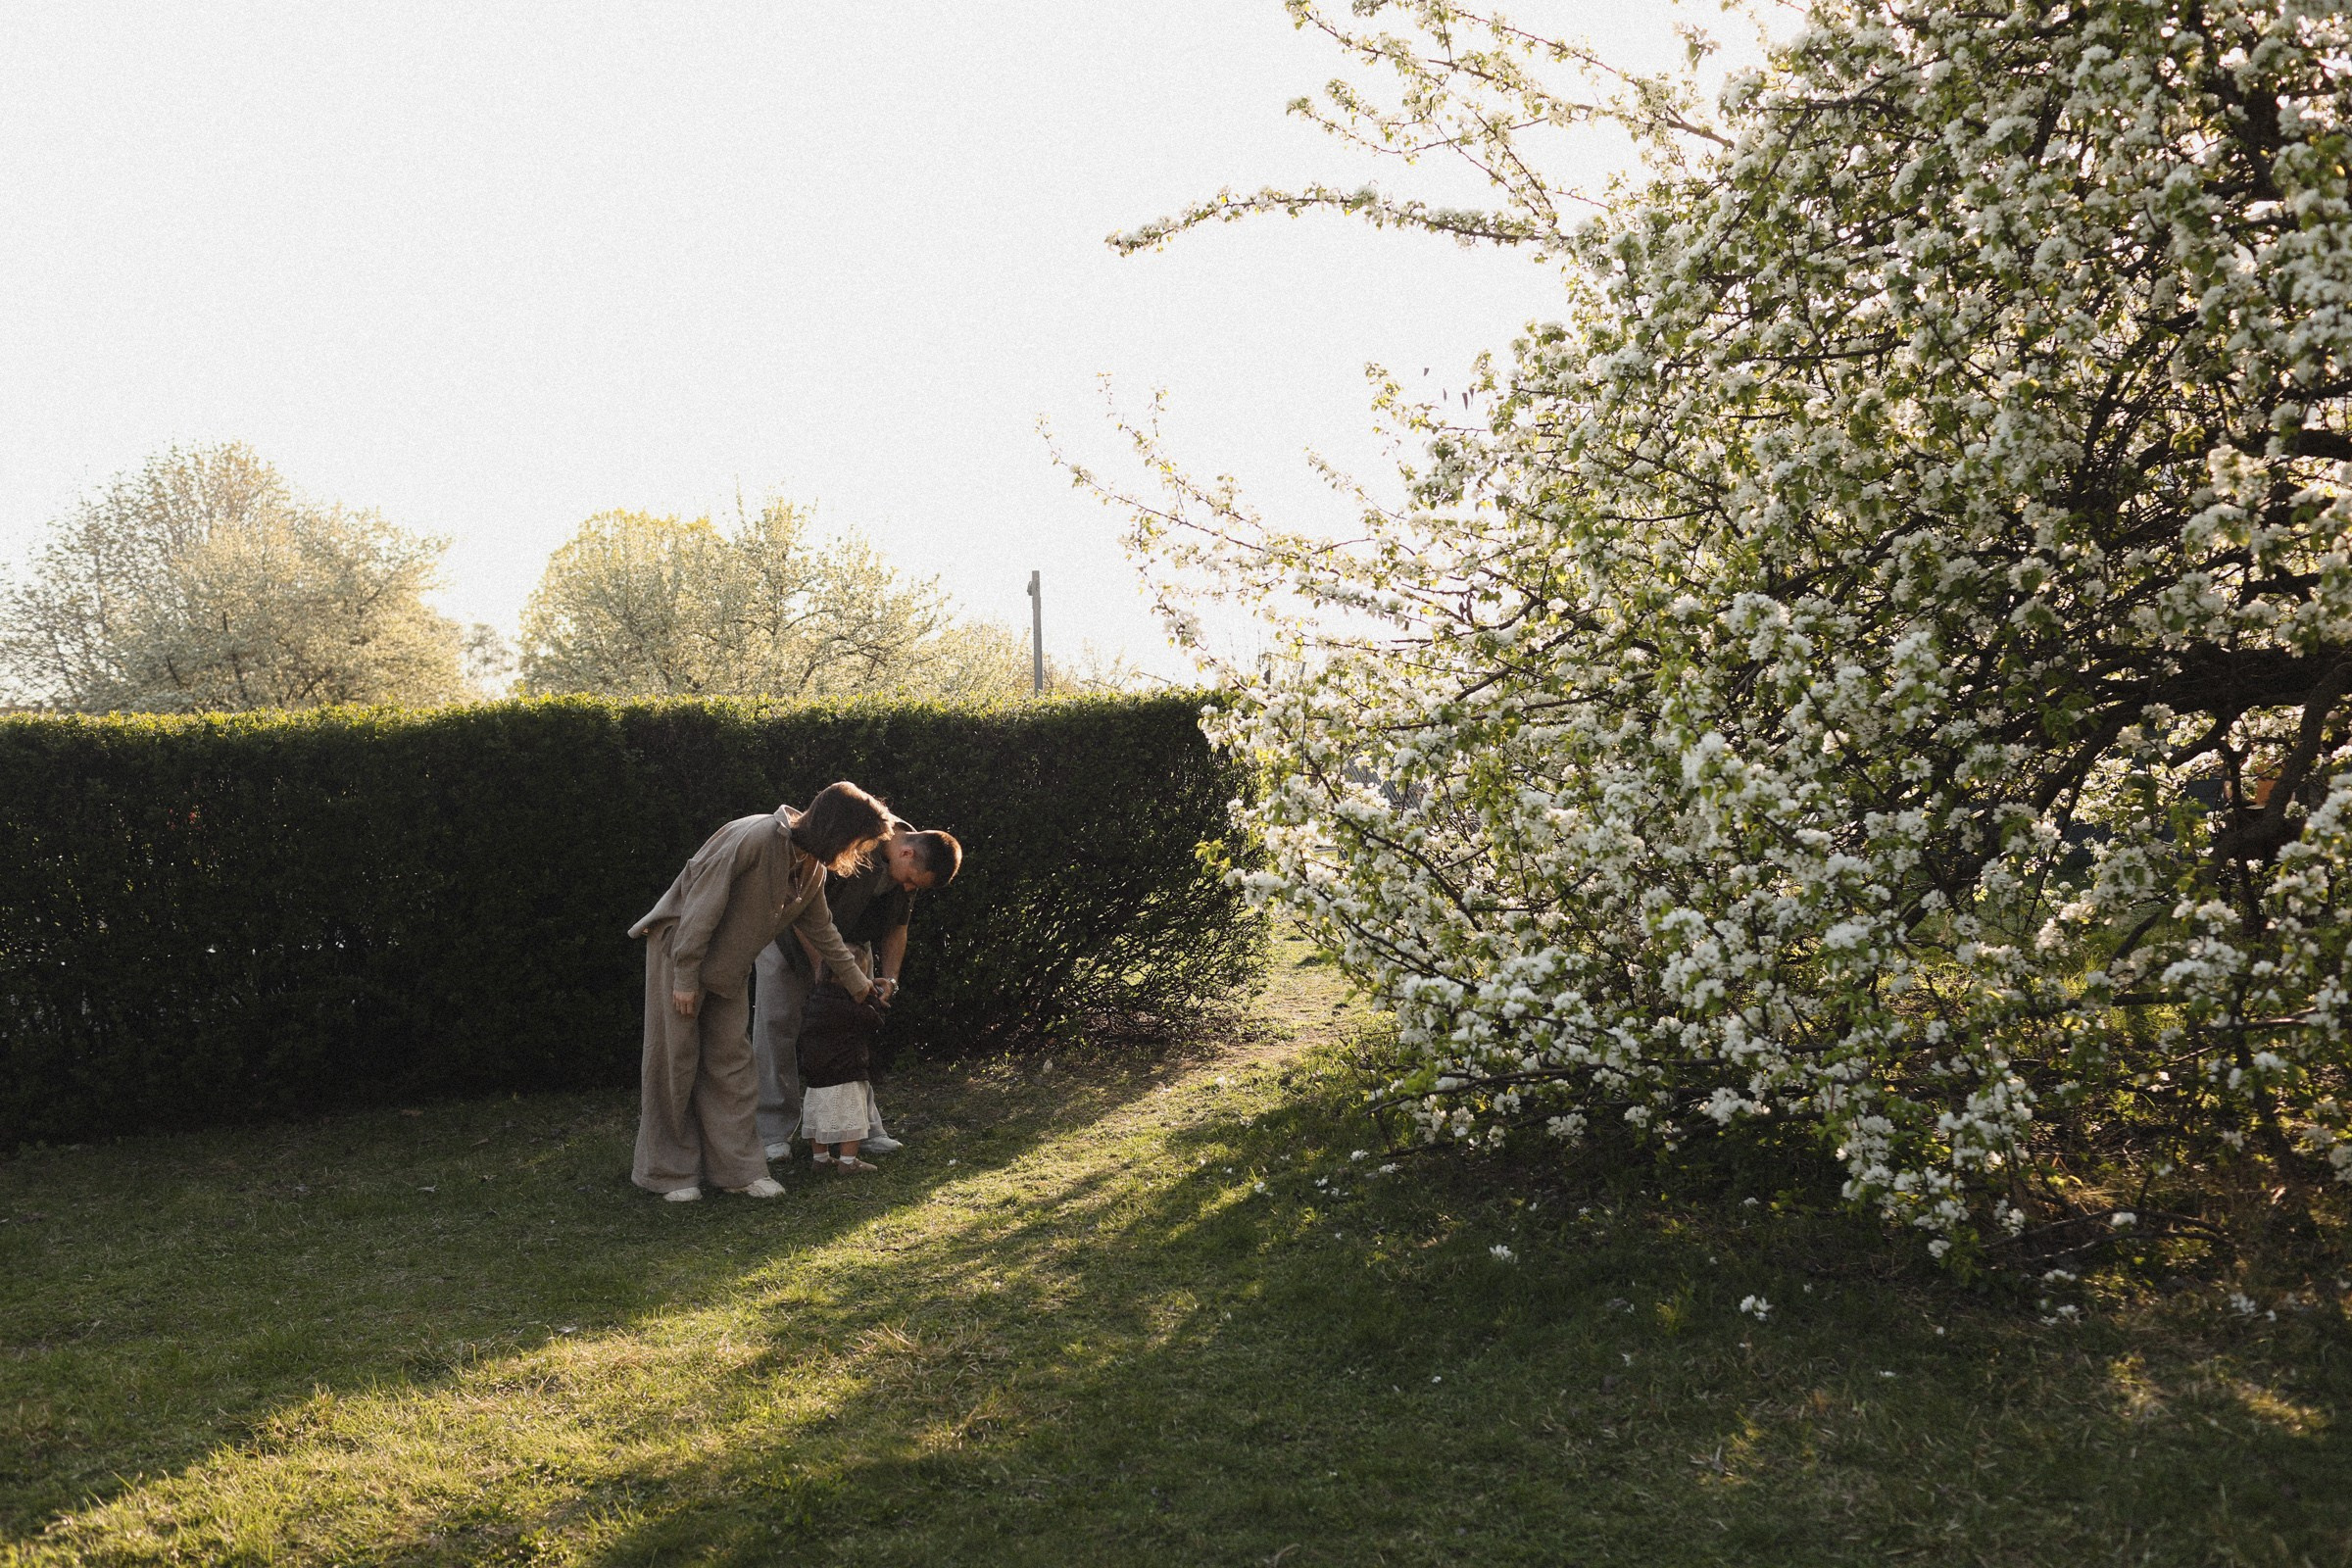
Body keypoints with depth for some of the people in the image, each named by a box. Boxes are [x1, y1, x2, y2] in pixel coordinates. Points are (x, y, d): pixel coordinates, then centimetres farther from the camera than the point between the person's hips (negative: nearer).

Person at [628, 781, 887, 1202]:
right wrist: (685, 977, -23)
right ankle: (669, 1172, 7)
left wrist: (858, 984, 22)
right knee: (675, 1059, -2)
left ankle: (739, 1167, 8)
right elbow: (703, 904, -26)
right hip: (679, 946, -7)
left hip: (726, 969, 7)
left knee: (731, 1060, 5)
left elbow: (823, 933, 15)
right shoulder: (755, 837, -27)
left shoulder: (812, 873, -1)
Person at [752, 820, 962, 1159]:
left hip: (850, 943, 6)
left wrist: (889, 978, -10)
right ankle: (773, 1133, -2)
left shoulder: (909, 872, -11)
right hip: (790, 934, -6)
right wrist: (821, 965, -29)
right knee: (777, 1024, -8)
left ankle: (862, 1127, 9)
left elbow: (897, 928, 5)